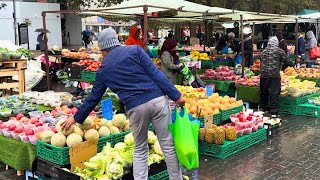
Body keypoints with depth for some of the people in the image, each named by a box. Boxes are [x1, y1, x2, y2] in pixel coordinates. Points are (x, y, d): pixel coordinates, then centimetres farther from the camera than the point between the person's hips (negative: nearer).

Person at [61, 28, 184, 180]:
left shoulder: (103, 69, 13)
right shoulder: (135, 50, 7)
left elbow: (93, 97, 19)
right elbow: (155, 74, -3)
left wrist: (76, 118, 32)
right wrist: (176, 95, -2)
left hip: (135, 108, 1)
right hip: (157, 99, 0)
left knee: (140, 150, 18)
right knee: (168, 145, 10)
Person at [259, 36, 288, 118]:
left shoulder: (264, 51, 13)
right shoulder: (279, 50, -1)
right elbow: (286, 59, 3)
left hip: (263, 75, 5)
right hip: (274, 75, -5)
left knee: (263, 93, 14)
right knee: (274, 94, -4)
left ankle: (262, 108, 24)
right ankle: (274, 112, -5)